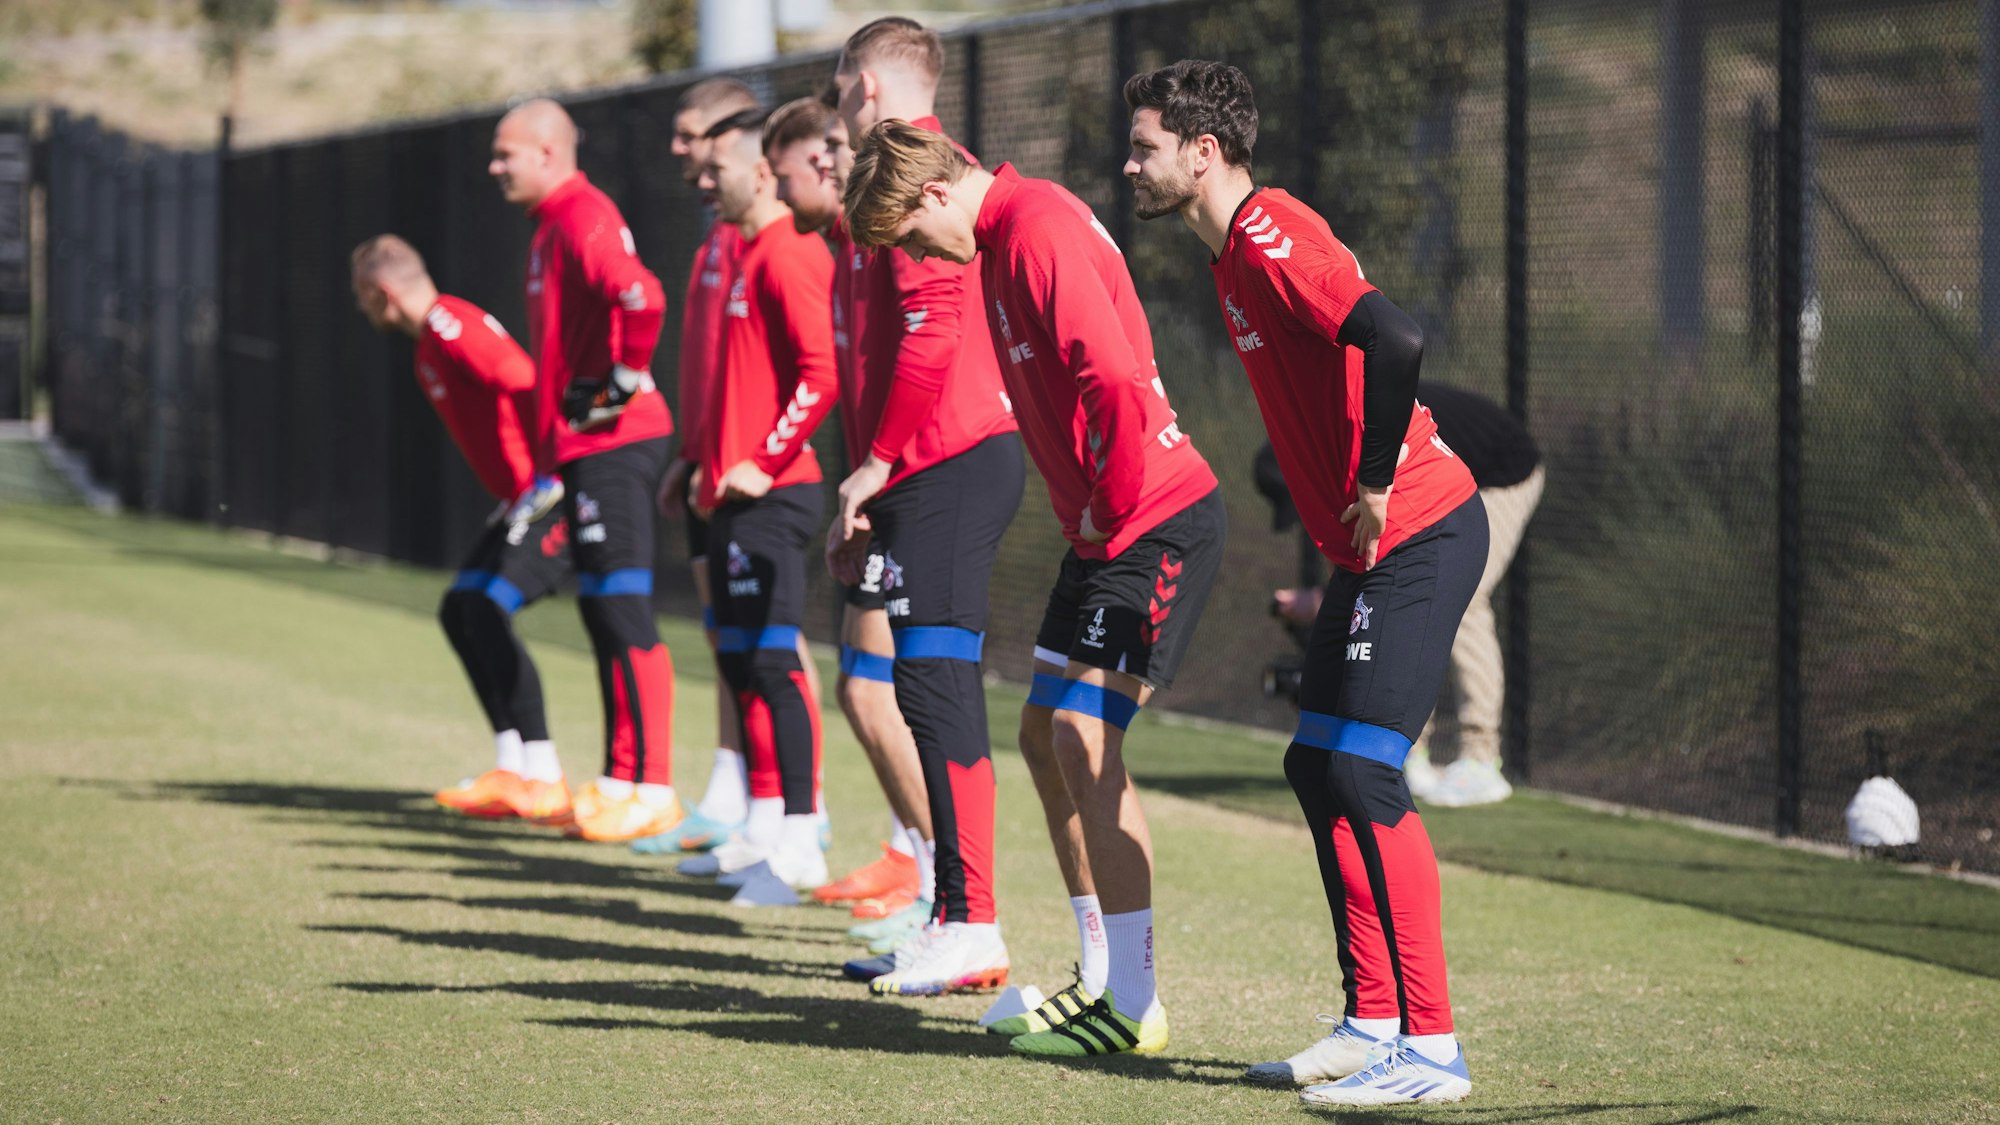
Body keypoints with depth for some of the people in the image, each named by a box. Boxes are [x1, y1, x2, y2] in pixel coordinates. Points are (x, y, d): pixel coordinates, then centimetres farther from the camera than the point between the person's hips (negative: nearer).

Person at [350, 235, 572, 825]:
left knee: (485, 611, -17)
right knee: (461, 611, 10)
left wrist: (543, 481, -25)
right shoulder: (431, 338, 19)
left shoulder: (449, 324, -13)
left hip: (551, 495, -11)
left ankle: (545, 780, -16)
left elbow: (523, 384, -23)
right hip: (527, 499, 11)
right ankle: (512, 770, 9)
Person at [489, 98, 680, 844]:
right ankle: (622, 779, 19)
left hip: (612, 446, -11)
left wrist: (623, 382, -20)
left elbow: (641, 297, -32)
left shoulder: (583, 219, -14)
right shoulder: (555, 224, 18)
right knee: (602, 610, 13)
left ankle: (652, 787, -6)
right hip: (583, 447, 11)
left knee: (623, 611, -8)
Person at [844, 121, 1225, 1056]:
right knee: (1046, 735, 13)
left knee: (1084, 741, -14)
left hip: (1154, 526, -11)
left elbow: (1114, 381, -27)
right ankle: (1109, 979, 20)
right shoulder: (1007, 237, 15)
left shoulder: (1039, 232, -18)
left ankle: (1135, 1008, -10)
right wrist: (1089, 518, 15)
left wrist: (1111, 510, -16)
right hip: (1104, 529, 11)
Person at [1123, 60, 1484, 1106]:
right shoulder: (1234, 252, 15)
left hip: (1418, 535, -10)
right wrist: (1350, 509, 15)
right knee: (1318, 767, 11)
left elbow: (1394, 342, -30)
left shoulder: (1271, 237, -16)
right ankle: (1374, 1023, 16)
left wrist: (1375, 487, -20)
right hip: (1376, 546, 10)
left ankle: (1430, 1046, -10)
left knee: (1363, 774, -13)